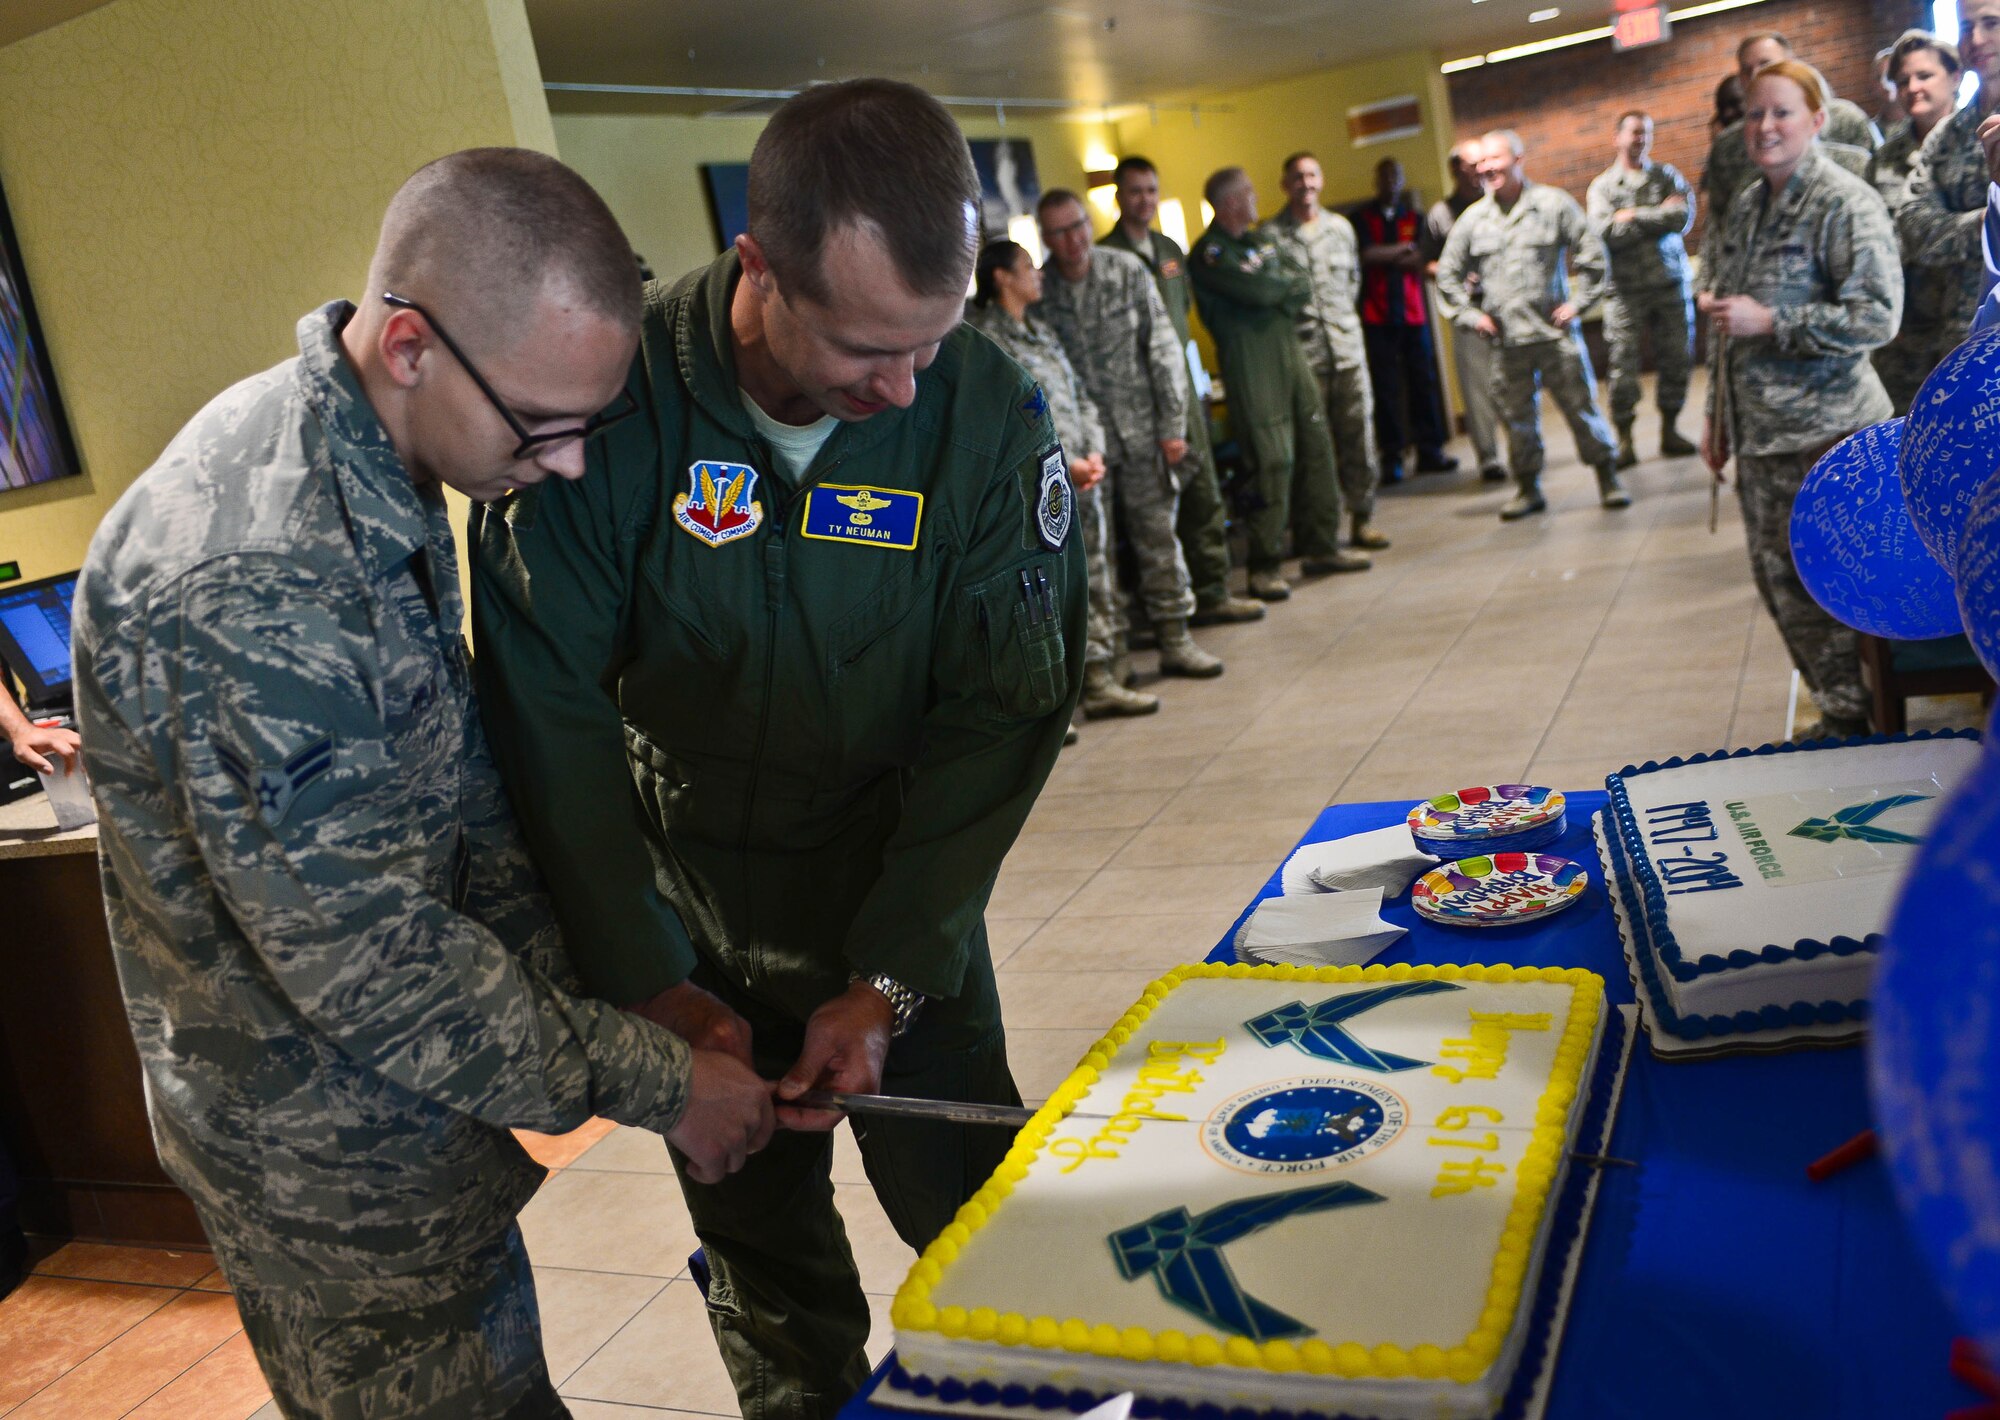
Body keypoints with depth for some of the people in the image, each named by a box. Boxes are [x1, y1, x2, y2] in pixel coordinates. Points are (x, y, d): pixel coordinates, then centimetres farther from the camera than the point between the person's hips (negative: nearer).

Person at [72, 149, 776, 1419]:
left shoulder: (380, 472, -1)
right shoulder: (249, 575, -32)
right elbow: (361, 958, -29)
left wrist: (576, 991, 1)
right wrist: (651, 1083, -19)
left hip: (408, 1097, 9)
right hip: (332, 1159, -8)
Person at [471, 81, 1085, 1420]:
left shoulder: (992, 412, -18)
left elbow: (1002, 709, -14)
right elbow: (552, 709, -17)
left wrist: (891, 979, -18)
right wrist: (649, 980, -15)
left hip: (900, 902, 0)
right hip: (687, 916, 0)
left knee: (971, 1214, 11)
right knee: (760, 1245, 16)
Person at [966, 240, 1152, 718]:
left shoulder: (1040, 331, 18)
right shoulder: (984, 338, -8)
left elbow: (1080, 395, 17)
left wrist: (1095, 452, 0)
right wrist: (1064, 464, -16)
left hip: (1083, 478, 8)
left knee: (1097, 580, 12)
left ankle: (1098, 680, 22)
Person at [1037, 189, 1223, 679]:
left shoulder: (1128, 271, 0)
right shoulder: (1037, 291, -3)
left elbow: (1164, 349, 1)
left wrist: (1173, 425, -3)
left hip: (1140, 431, 1)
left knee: (1159, 534, 4)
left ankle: (1175, 638, 14)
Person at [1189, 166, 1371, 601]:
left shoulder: (1262, 240, 17)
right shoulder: (1211, 253, -9)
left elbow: (1302, 287, 10)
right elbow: (1258, 291, -20)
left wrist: (1281, 294, -10)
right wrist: (1289, 285, -1)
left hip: (1291, 353, 8)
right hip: (1252, 366, -8)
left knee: (1315, 447, 9)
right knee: (1274, 461, -11)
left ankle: (1320, 547, 20)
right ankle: (1265, 567, -5)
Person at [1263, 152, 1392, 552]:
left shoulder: (1341, 227, 13)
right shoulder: (1271, 234, -2)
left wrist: (1342, 318, 16)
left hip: (1348, 347, 4)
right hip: (1302, 353, -4)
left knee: (1358, 434, 4)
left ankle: (1362, 520, 12)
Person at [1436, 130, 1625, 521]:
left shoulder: (1554, 203, 2)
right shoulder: (1473, 218, 8)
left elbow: (1592, 254, 4)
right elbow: (1448, 275, 16)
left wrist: (1577, 301, -2)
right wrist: (1469, 316, 7)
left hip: (1556, 332, -2)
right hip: (1506, 341, 2)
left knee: (1581, 407, 1)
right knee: (1517, 417, 5)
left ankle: (1607, 478, 12)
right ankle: (1528, 487, 18)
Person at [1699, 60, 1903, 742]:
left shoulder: (1844, 201, -10)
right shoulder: (1748, 205, 12)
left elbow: (1876, 316, -17)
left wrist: (1767, 321, -19)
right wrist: (1717, 418, 19)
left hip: (1823, 431, -8)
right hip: (1759, 431, 8)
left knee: (1816, 583, -2)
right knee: (1777, 577, 12)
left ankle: (1851, 721, 14)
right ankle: (1836, 706, 27)